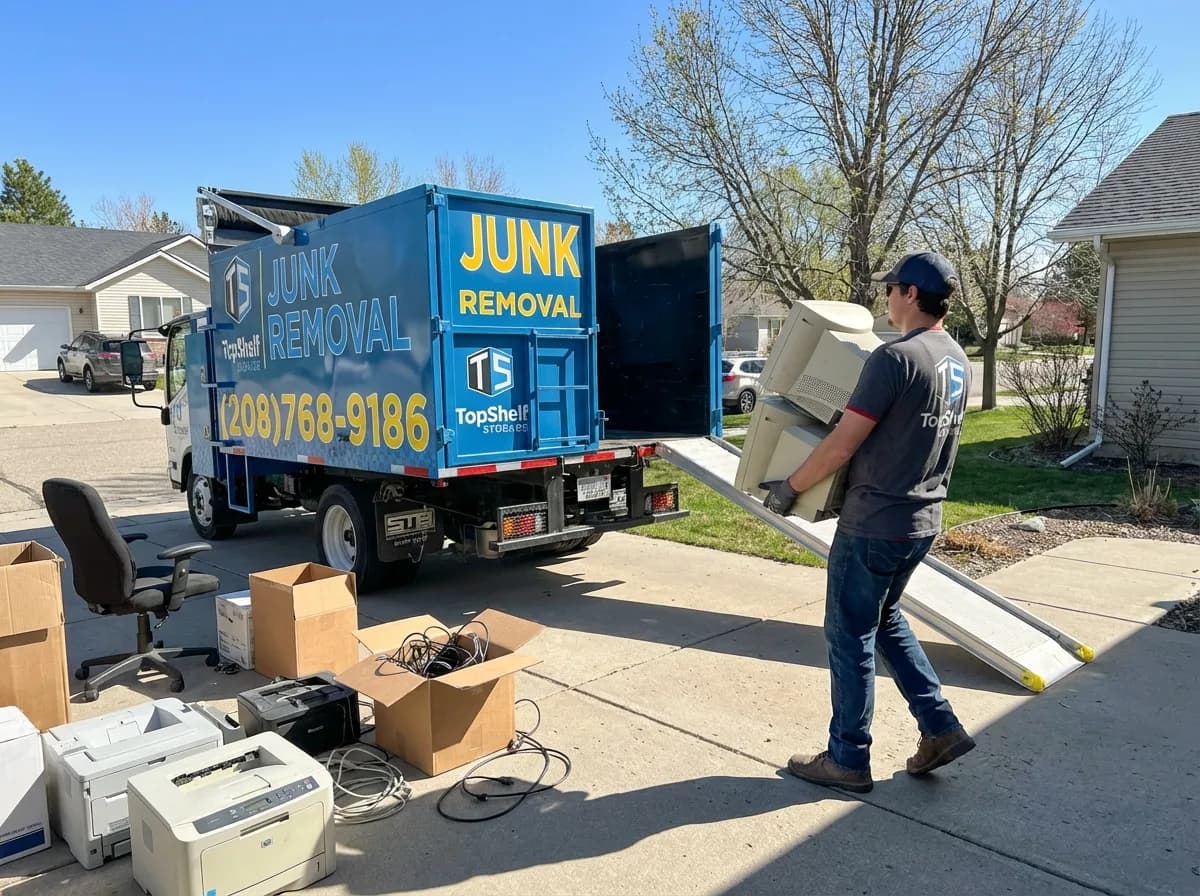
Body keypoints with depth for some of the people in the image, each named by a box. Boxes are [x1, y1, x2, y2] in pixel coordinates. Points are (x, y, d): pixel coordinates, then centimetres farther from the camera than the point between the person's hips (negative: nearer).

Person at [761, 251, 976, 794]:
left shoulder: (895, 357, -20)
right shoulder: (958, 362, 8)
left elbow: (841, 446, -19)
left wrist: (789, 488, -6)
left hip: (873, 525, -9)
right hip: (922, 521, 9)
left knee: (850, 637, 5)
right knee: (885, 620, 25)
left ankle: (847, 760, 18)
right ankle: (940, 727, 26)